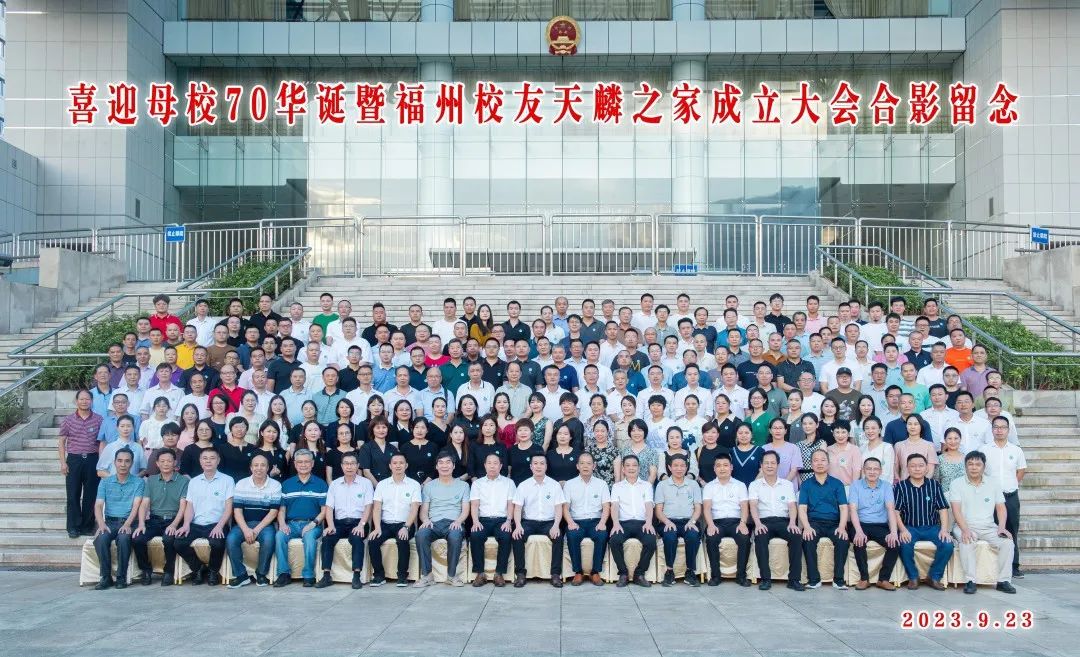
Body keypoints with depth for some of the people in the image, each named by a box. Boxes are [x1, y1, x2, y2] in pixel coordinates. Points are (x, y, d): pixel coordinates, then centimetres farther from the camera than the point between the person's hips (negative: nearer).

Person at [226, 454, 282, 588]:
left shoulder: (275, 485, 1)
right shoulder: (241, 484, 5)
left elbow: (273, 512, -4)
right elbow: (237, 510, -1)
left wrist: (257, 530, -16)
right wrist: (246, 530, -18)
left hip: (264, 524, -1)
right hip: (244, 523, 2)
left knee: (268, 540, -33)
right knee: (231, 539, -28)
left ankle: (261, 573, -11)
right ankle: (241, 575, -13)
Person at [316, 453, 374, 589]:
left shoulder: (365, 483, 6)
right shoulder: (334, 484, 14)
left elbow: (368, 506, -1)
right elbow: (329, 507, 7)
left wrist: (361, 525, -16)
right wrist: (331, 526, -10)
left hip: (358, 522, -2)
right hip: (339, 522, 3)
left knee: (357, 538, -34)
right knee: (327, 538, -26)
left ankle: (357, 576, -33)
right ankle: (326, 576, -24)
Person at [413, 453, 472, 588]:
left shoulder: (463, 485, 17)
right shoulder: (428, 486, 20)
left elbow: (465, 510, 8)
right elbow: (423, 510, 13)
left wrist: (458, 521, -14)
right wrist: (425, 520, -10)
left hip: (454, 523, -1)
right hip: (433, 523, 1)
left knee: (455, 536, -38)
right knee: (421, 534, -34)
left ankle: (452, 574, -22)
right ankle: (427, 575, -24)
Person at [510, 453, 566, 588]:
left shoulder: (555, 485, 6)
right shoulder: (523, 485, 7)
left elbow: (559, 508, 0)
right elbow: (517, 508, 1)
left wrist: (556, 525, -18)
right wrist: (518, 525, -17)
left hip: (548, 522, -1)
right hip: (529, 521, 1)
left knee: (558, 536, -31)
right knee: (516, 536, -29)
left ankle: (556, 574, -24)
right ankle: (520, 574, -21)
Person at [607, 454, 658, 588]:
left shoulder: (646, 485, 18)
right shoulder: (617, 486, 17)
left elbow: (649, 505, 3)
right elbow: (614, 506, 2)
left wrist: (649, 522, -17)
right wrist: (616, 523, -18)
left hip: (642, 522, 0)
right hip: (623, 523, 0)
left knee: (651, 541, -31)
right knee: (614, 540, -32)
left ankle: (639, 574, -12)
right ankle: (623, 574, -14)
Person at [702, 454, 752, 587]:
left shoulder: (740, 485, 16)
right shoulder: (709, 486, 14)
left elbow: (744, 507, 4)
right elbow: (707, 507, 0)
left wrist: (743, 523, -16)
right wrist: (710, 524, -19)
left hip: (736, 521, 0)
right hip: (717, 522, 0)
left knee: (745, 538, -31)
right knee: (711, 538, -33)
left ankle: (741, 575, -17)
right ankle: (715, 575, -20)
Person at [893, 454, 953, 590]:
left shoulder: (934, 485, 8)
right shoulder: (900, 487, 3)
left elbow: (943, 509, 5)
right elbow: (895, 511, -3)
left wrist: (944, 529, -10)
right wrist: (903, 530, -18)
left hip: (932, 527, 2)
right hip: (910, 527, -2)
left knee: (948, 545, -25)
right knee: (905, 545, -33)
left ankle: (935, 577, -3)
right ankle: (913, 577, -9)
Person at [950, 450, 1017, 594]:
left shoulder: (993, 484, 11)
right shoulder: (957, 484, 1)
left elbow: (1001, 508, 9)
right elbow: (956, 510, -9)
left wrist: (1001, 527, -9)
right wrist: (965, 530, -23)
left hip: (989, 527, 3)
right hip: (966, 527, -3)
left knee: (1007, 542, -23)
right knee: (967, 543, -34)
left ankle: (1003, 581, -15)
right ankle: (970, 581, -28)